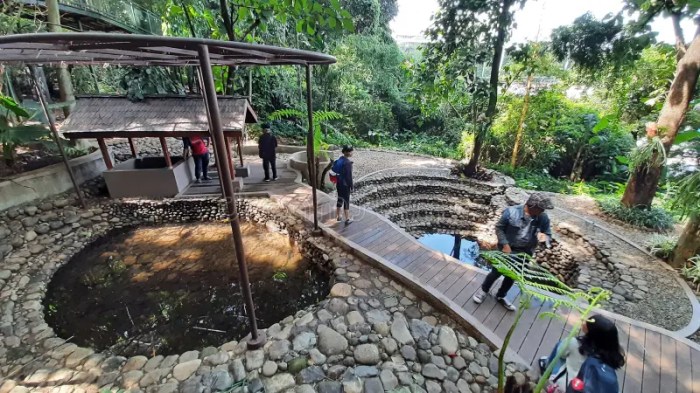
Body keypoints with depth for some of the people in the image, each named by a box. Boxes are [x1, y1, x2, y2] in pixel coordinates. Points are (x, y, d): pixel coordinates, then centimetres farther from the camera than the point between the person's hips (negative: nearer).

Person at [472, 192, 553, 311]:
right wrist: (505, 244, -19)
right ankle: (483, 290, 34)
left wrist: (545, 237, -23)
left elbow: (548, 234, 2)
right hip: (507, 249, -4)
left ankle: (501, 296, 41)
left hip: (524, 252, 4)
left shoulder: (543, 218, -12)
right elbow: (499, 228, -12)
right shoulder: (511, 212, -23)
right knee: (497, 271, 7)